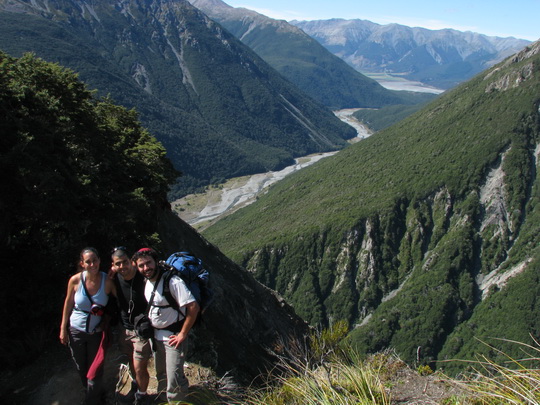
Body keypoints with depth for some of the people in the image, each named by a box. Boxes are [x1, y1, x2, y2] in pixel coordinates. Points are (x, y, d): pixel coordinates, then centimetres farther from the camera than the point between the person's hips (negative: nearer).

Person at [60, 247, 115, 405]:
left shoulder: (107, 281, -20)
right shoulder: (75, 280, -16)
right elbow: (68, 303, -4)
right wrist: (63, 328, 1)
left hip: (96, 332, -1)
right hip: (76, 331, 2)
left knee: (95, 370, 8)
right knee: (81, 368, 20)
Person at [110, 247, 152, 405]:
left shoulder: (143, 278, -23)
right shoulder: (115, 278, -7)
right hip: (124, 328, 5)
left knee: (139, 368, 1)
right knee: (132, 362, 23)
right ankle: (136, 386, 49)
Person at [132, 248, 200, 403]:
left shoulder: (172, 281, -25)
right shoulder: (147, 281, 1)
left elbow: (193, 307, -27)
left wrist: (183, 334, -21)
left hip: (173, 338, -8)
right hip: (156, 336, 8)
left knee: (174, 382, -7)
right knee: (161, 375, 22)